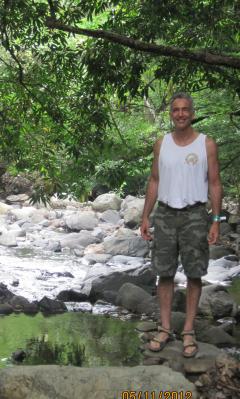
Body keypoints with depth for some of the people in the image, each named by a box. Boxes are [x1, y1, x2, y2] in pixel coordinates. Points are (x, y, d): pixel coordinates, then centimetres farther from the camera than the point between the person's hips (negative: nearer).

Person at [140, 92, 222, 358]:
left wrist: (216, 221, -9)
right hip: (165, 215, 3)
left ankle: (188, 331, 11)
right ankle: (165, 328, 14)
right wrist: (145, 217, 5)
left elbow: (215, 184, -2)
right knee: (165, 273, 5)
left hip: (194, 216, -2)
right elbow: (154, 182, 10)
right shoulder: (161, 144, 6)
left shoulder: (207, 144, -3)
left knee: (194, 274, 2)